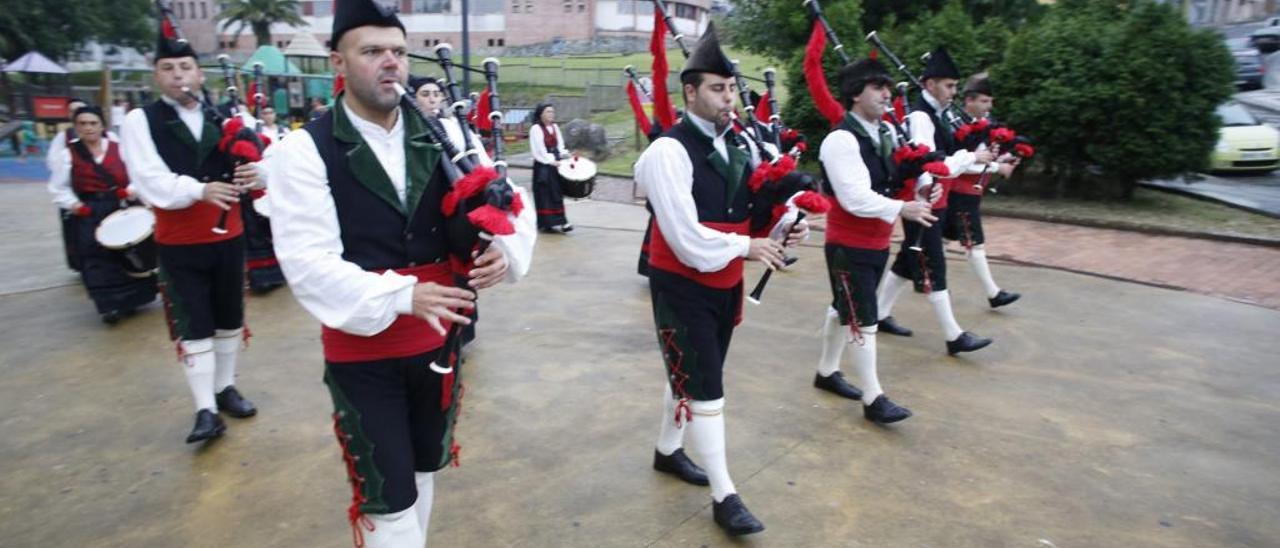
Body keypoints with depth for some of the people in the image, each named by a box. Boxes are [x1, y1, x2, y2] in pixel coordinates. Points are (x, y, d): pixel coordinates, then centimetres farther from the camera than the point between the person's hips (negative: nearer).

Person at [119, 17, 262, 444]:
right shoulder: (140, 121, -4)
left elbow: (257, 163, -1)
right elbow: (150, 181, -17)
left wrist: (255, 174, -27)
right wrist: (201, 189, -35)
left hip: (228, 237, 3)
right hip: (178, 245, -3)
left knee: (229, 320, 13)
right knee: (194, 328, 0)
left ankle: (224, 388, 30)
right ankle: (206, 410, 7)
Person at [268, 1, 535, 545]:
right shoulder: (305, 150, -12)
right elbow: (309, 263, -19)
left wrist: (505, 249, -20)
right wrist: (403, 296, -31)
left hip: (437, 340, 4)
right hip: (361, 352, -4)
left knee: (423, 472, 22)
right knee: (387, 499, 6)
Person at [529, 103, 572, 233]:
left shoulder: (555, 127, 13)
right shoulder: (536, 129, -8)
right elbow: (539, 149, -14)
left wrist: (565, 154, -1)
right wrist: (550, 161, -18)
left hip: (555, 164, 7)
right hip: (543, 165, -7)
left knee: (557, 192, 8)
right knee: (545, 193, -4)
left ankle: (559, 221, 14)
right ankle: (548, 222, 0)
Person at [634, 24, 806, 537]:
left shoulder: (741, 144, 3)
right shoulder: (669, 152, -20)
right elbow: (688, 241, -25)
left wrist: (787, 222, -9)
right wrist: (747, 246, -15)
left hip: (725, 283, 7)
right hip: (683, 287, -7)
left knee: (689, 375, 21)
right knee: (703, 387, -1)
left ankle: (667, 450, 43)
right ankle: (724, 496, 11)